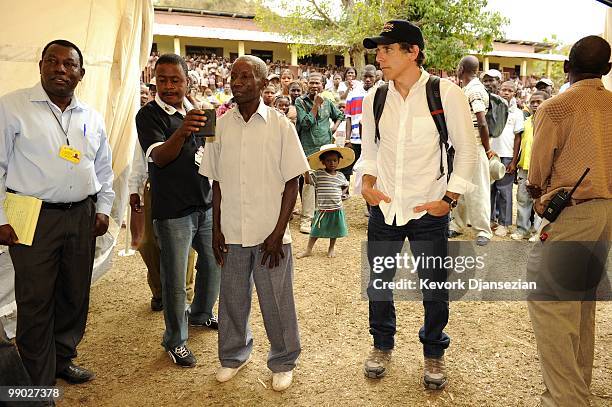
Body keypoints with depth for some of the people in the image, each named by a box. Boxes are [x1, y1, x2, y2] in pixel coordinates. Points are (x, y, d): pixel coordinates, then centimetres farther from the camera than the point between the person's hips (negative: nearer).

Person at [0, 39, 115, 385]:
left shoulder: (93, 118, 11)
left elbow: (104, 169, 19)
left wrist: (103, 209, 11)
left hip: (82, 216, 5)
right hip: (33, 217, -4)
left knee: (75, 295, 13)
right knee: (36, 302, 2)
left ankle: (63, 359, 34)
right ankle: (39, 384, 17)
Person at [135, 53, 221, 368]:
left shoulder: (196, 110, 10)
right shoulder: (149, 115, -11)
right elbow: (158, 157, -27)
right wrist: (182, 132, -43)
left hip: (206, 204, 7)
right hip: (173, 210, -7)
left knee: (214, 262, 18)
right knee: (175, 279, 1)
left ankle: (201, 314, 41)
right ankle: (175, 340, 18)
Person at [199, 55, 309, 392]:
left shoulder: (280, 125, -5)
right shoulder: (220, 126, 3)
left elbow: (292, 183, -4)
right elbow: (217, 182, 8)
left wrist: (278, 232, -9)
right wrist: (216, 230, 4)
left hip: (270, 234, -2)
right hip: (232, 234, 3)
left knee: (277, 302, 7)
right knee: (232, 298, 15)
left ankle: (283, 362, 29)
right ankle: (234, 355, 37)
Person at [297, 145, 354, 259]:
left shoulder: (340, 176, 3)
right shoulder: (318, 174, -7)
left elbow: (345, 185, 20)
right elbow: (308, 181, -18)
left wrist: (339, 194, 6)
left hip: (337, 209, 3)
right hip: (322, 209, -3)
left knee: (334, 231, 15)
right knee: (316, 230, 5)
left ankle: (331, 249, 35)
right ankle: (308, 250, 17)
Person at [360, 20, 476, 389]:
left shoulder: (447, 94, -11)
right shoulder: (374, 98, 0)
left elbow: (467, 150, -3)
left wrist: (450, 198, -8)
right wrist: (367, 183, 0)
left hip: (429, 209, -3)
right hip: (384, 206, 3)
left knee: (435, 286, 9)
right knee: (378, 280, 14)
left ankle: (434, 354, 34)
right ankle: (382, 345, 39)